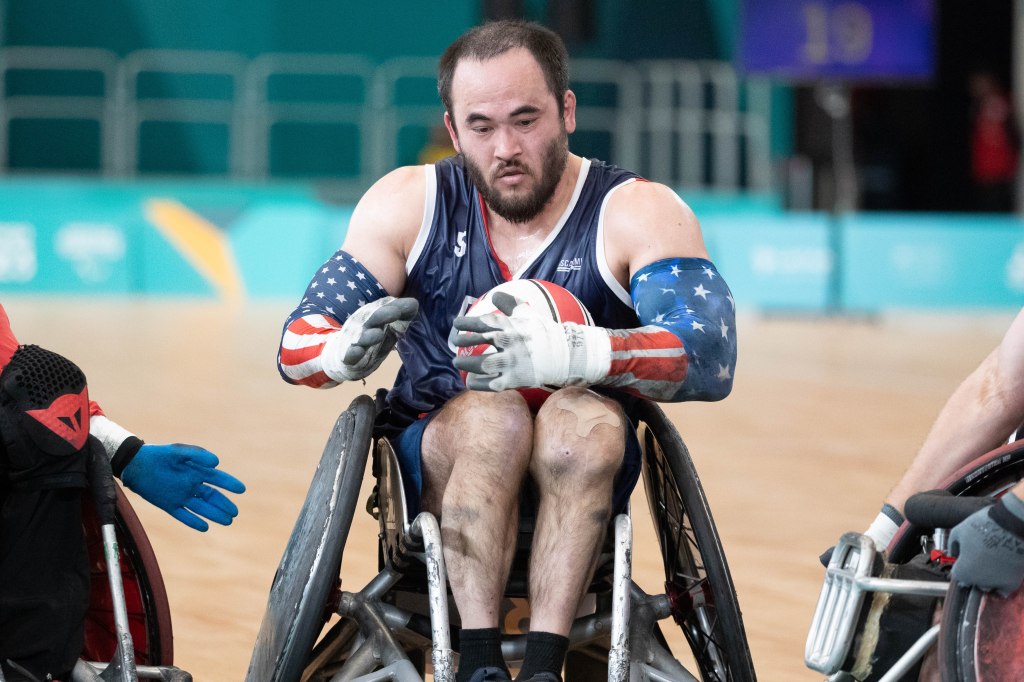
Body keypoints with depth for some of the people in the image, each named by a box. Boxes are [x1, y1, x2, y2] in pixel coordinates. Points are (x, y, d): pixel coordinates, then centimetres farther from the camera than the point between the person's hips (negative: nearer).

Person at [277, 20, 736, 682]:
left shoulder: (637, 212, -8)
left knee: (583, 421, -34)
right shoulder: (409, 202, 0)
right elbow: (297, 347, -2)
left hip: (583, 478, -1)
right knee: (493, 416, -32)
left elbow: (711, 359, -23)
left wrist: (577, 353, -43)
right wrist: (350, 349, -28)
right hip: (435, 470, 1)